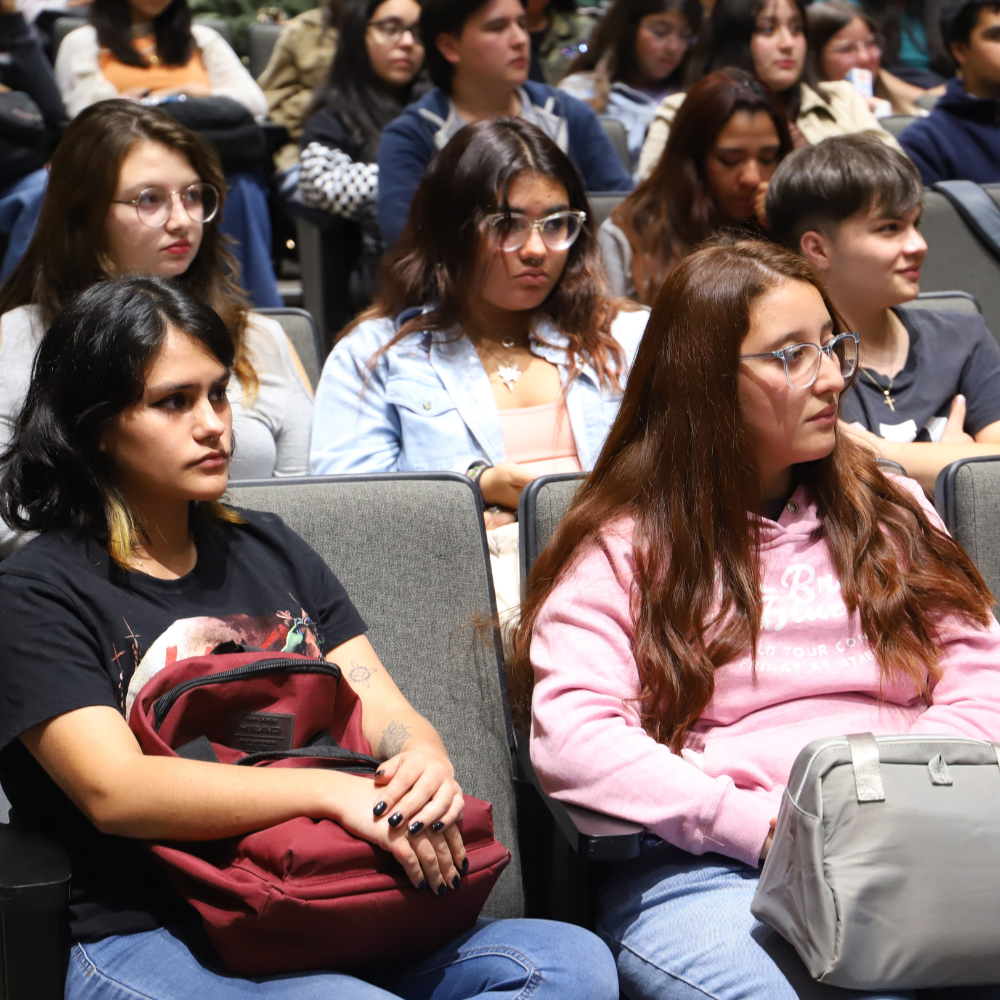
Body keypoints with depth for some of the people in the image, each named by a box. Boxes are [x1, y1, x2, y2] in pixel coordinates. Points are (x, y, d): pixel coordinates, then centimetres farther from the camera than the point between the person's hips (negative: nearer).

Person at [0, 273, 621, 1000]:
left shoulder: (271, 551, 22)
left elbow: (385, 713, 13)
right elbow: (114, 790, -13)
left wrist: (428, 765, -13)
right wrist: (331, 791, -24)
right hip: (156, 939, -6)